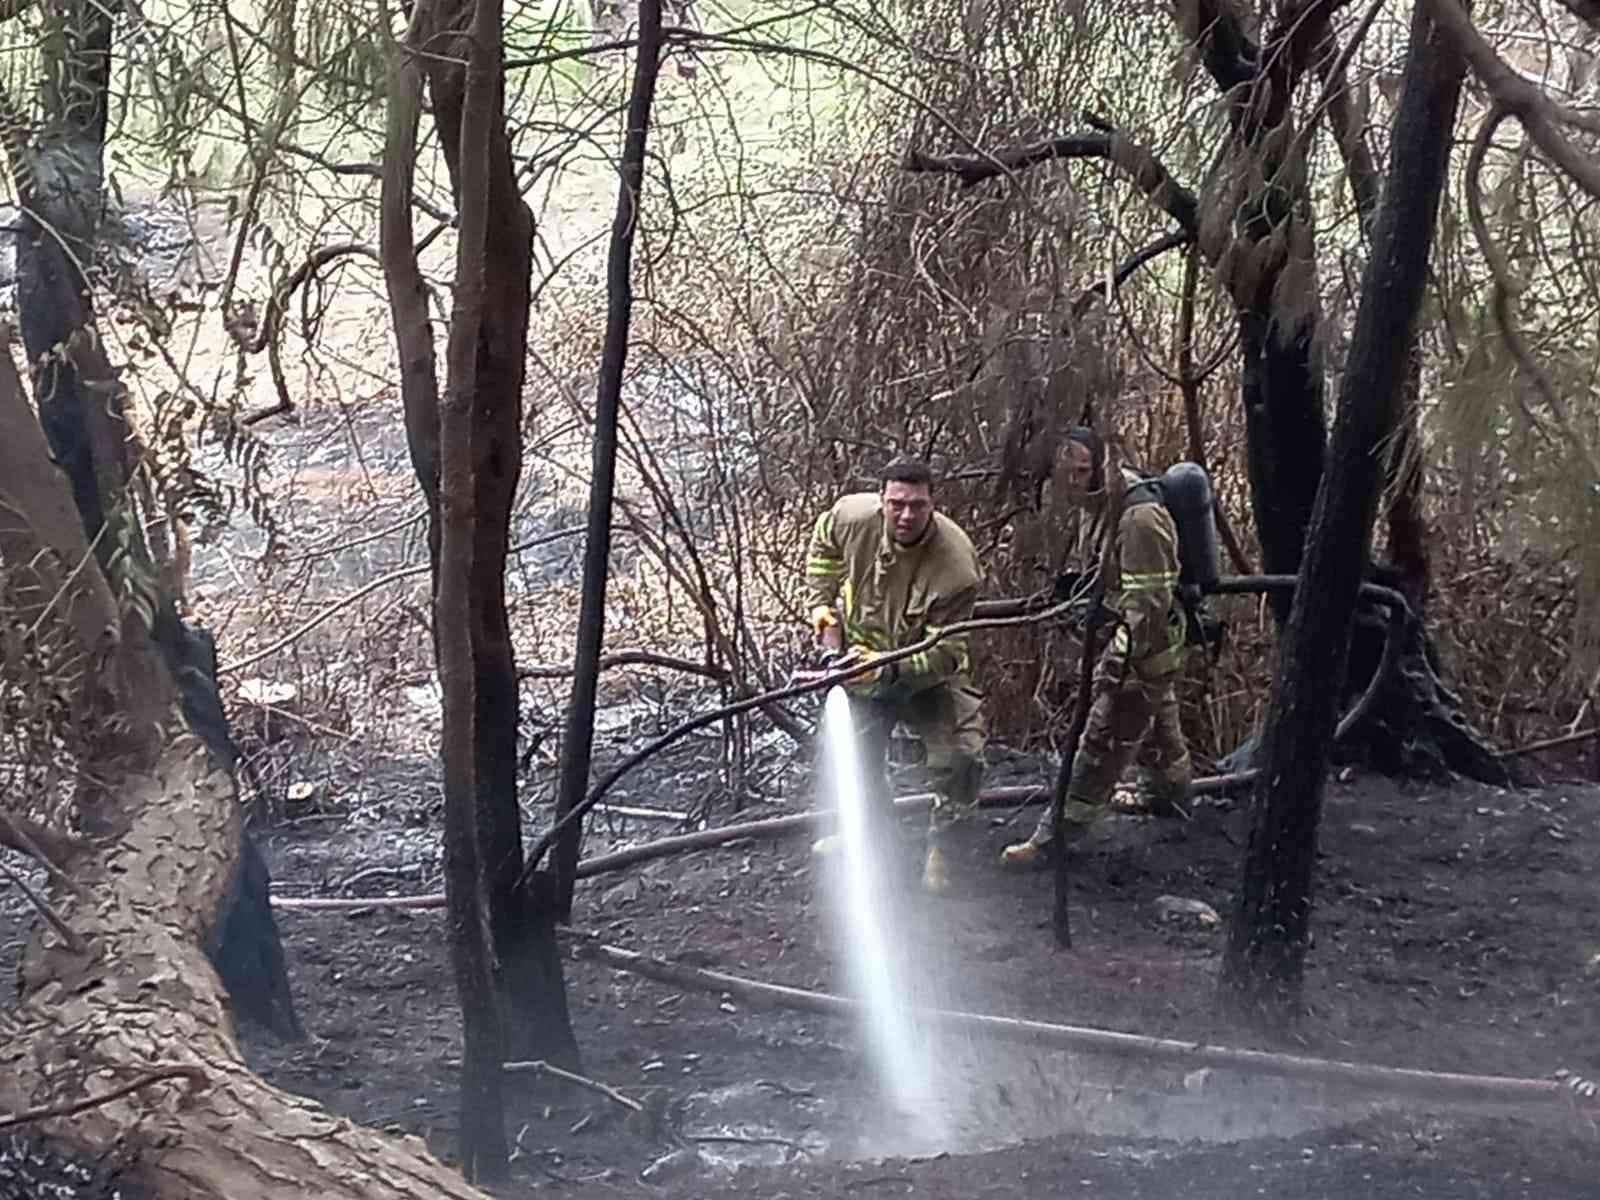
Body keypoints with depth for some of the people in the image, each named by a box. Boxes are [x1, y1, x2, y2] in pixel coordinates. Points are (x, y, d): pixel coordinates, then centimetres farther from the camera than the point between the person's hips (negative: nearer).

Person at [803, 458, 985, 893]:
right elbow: (823, 543, 2)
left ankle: (941, 847, 5)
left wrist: (887, 670, -47)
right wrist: (822, 603, -5)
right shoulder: (851, 516, -26)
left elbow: (944, 654, -34)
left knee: (961, 759, -17)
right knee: (858, 758, 17)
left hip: (930, 671, -3)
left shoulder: (957, 566, -38)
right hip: (863, 653, 3)